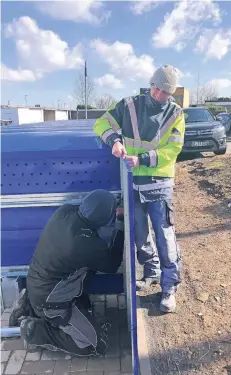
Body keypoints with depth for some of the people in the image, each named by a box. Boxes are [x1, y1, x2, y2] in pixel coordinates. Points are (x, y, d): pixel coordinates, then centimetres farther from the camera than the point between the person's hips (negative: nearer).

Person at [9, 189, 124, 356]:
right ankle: (37, 330, 2)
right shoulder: (91, 245, -33)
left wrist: (111, 206, 3)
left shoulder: (65, 211, -15)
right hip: (51, 300, -8)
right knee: (98, 345, 0)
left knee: (85, 305, 30)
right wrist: (121, 225, -9)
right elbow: (112, 265, -10)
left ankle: (31, 302, 21)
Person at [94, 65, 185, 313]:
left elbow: (172, 150, -8)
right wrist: (115, 139, -21)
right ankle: (151, 272, 38)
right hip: (132, 182, 2)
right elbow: (101, 124, 1)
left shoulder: (176, 114, 0)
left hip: (159, 184, -2)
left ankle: (169, 286, 17)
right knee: (139, 234, 15)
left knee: (164, 236, 1)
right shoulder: (129, 105, 1)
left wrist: (141, 159, -22)